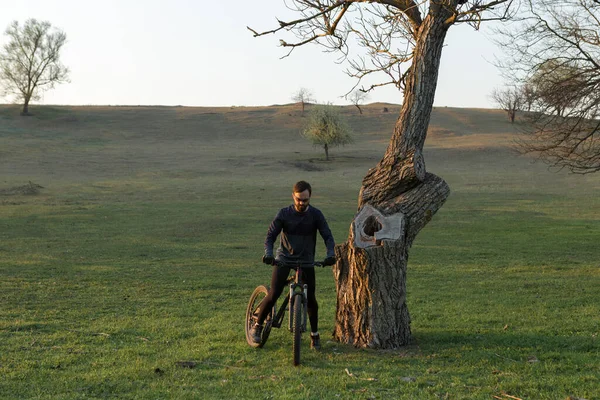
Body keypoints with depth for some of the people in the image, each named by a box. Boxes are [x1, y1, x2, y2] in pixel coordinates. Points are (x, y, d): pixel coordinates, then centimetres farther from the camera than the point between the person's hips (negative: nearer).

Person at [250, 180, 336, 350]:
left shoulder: (316, 215, -7)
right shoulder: (284, 214, -10)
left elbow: (327, 236, -11)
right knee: (273, 295, -11)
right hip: (284, 259, -1)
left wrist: (330, 253, -30)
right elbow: (270, 235, -10)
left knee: (310, 298, -5)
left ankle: (314, 334, 13)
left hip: (306, 261, 1)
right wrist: (268, 253, -29)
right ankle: (257, 325, 10)